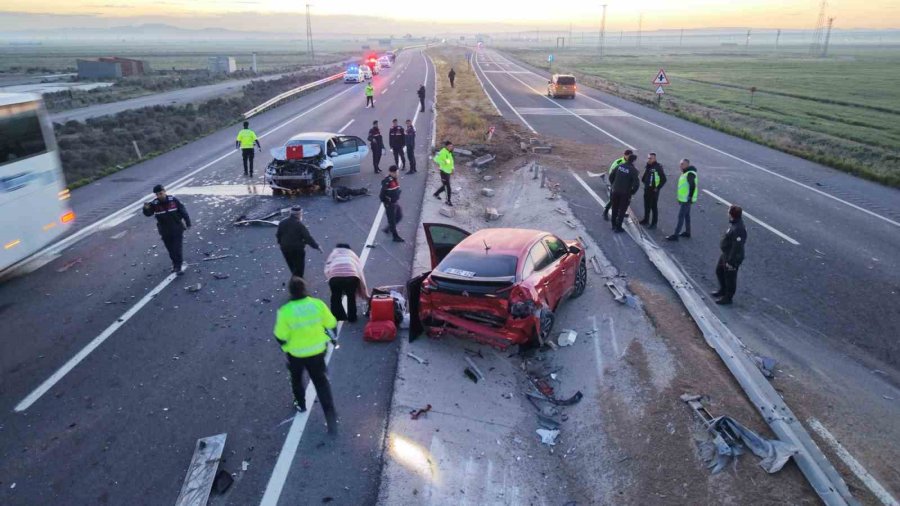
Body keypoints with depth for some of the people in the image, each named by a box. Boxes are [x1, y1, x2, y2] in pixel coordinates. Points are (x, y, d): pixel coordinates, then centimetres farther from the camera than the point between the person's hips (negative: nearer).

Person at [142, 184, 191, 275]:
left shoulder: (173, 200, -10)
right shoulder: (154, 204, -8)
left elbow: (183, 211, -3)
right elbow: (148, 214, -14)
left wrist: (188, 223, -2)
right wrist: (146, 209, -37)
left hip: (177, 230, -2)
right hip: (165, 232, 2)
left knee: (177, 249, -5)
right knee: (171, 250, 13)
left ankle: (178, 267, 0)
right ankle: (175, 263, 33)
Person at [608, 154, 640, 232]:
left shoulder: (619, 166, -1)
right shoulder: (633, 170, -14)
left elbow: (611, 176, 6)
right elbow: (636, 184, -19)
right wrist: (632, 192, -5)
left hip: (615, 191, 4)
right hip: (625, 193, -4)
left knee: (615, 209, 19)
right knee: (622, 210, 9)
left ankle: (614, 225, 31)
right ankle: (618, 227, 13)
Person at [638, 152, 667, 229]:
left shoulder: (658, 167, -16)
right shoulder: (647, 166, 6)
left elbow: (663, 179, -16)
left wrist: (658, 188, -15)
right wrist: (643, 180, 11)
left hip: (654, 190, -7)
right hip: (646, 189, 8)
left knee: (653, 207, -1)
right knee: (646, 205, 18)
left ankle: (654, 223, 6)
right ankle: (646, 220, 32)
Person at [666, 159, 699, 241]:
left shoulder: (690, 174, -19)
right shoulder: (685, 173, 12)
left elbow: (693, 186, -24)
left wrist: (690, 198, -24)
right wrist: (680, 198, 20)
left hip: (686, 200, -10)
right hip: (683, 199, 10)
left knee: (681, 216, -8)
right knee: (686, 215, 18)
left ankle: (675, 235, -7)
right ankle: (687, 232, 29)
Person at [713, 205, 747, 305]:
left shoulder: (738, 230, -33)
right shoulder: (734, 224, -2)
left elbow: (736, 247, -29)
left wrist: (730, 261, -22)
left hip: (732, 257, -10)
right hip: (725, 254, 10)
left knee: (729, 277, 9)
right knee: (719, 271, 26)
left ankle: (728, 298, 27)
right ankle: (723, 290, 47)